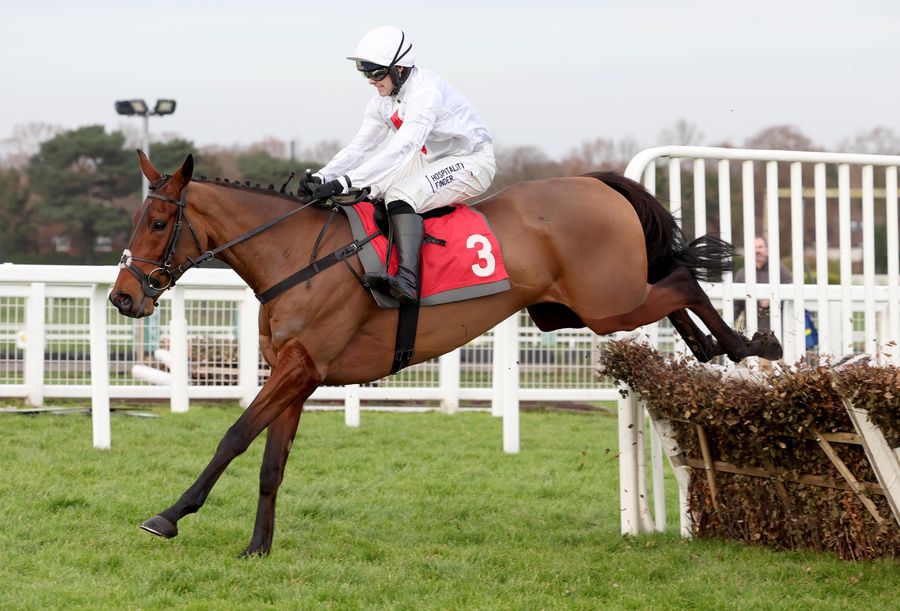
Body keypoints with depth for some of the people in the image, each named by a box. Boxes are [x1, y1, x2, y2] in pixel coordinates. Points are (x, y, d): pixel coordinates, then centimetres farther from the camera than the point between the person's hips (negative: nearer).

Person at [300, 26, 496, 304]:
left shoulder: (426, 91, -29)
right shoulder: (383, 99, -1)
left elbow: (401, 150, -40)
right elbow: (359, 147, -1)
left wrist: (345, 182, -47)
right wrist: (321, 177, -19)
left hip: (473, 161, -10)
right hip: (431, 160, 10)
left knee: (400, 195, -32)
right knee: (366, 190, -2)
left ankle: (408, 280, -45)